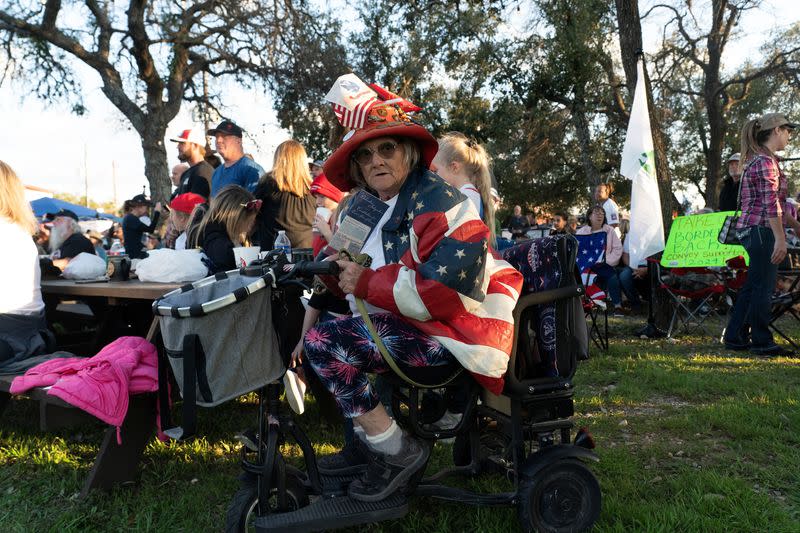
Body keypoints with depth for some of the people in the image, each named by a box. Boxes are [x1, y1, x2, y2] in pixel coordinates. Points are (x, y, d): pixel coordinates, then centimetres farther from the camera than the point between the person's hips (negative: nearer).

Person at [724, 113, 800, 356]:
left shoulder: (757, 159, 18)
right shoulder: (766, 161, -13)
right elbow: (771, 204, -19)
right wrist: (780, 238, -20)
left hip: (752, 230, 10)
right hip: (762, 229, -10)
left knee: (752, 286, 13)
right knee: (763, 286, -2)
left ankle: (735, 337, 19)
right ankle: (762, 342, 6)